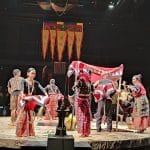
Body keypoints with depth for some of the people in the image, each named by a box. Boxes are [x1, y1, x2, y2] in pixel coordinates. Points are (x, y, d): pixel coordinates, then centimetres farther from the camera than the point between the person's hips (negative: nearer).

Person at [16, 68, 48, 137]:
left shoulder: (36, 83, 5)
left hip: (31, 101, 4)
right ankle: (21, 132, 7)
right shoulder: (24, 81, -6)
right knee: (22, 116, -2)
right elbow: (22, 89, -23)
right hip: (24, 100, -4)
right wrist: (22, 94, -43)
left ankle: (29, 132, 16)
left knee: (31, 117, 7)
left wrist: (46, 94, -27)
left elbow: (41, 88, -9)